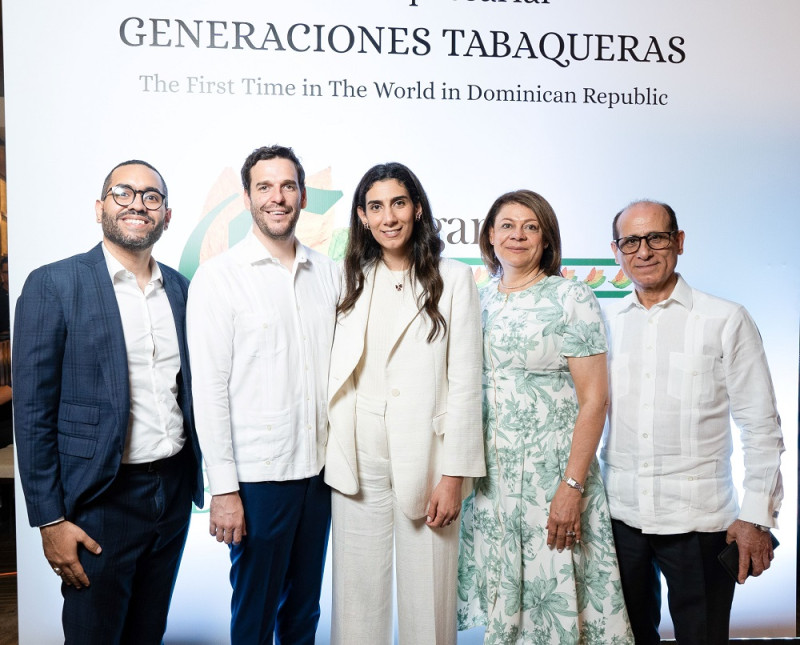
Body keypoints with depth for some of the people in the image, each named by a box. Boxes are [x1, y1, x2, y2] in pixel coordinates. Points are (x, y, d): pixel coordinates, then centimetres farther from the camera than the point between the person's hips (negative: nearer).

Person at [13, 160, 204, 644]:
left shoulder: (181, 289, 6)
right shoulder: (53, 285, -9)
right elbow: (33, 411, -9)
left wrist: (197, 478, 8)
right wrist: (50, 520, -11)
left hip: (175, 490, 5)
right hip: (101, 499, -4)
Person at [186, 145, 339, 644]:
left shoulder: (328, 273, 6)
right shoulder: (219, 276, -7)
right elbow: (210, 388, -10)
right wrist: (223, 488, -12)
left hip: (320, 468, 4)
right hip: (257, 475, -4)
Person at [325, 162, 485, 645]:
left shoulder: (453, 279, 0)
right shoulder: (351, 280, 10)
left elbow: (465, 382, -4)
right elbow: (336, 374, 10)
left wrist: (454, 475, -9)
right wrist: (332, 455, 0)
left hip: (425, 456, -3)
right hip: (359, 458, 3)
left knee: (428, 592, 5)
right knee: (357, 590, 10)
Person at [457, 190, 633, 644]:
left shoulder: (571, 297, -6)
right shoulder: (480, 301, 8)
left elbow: (594, 399, -11)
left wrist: (572, 487, -16)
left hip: (552, 470, -4)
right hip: (490, 475, 5)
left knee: (556, 594, 4)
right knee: (499, 599, 14)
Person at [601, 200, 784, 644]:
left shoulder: (726, 320, -3)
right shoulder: (606, 325, 5)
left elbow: (762, 428, -3)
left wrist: (757, 517, -7)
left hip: (698, 522, -2)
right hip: (619, 516, 3)